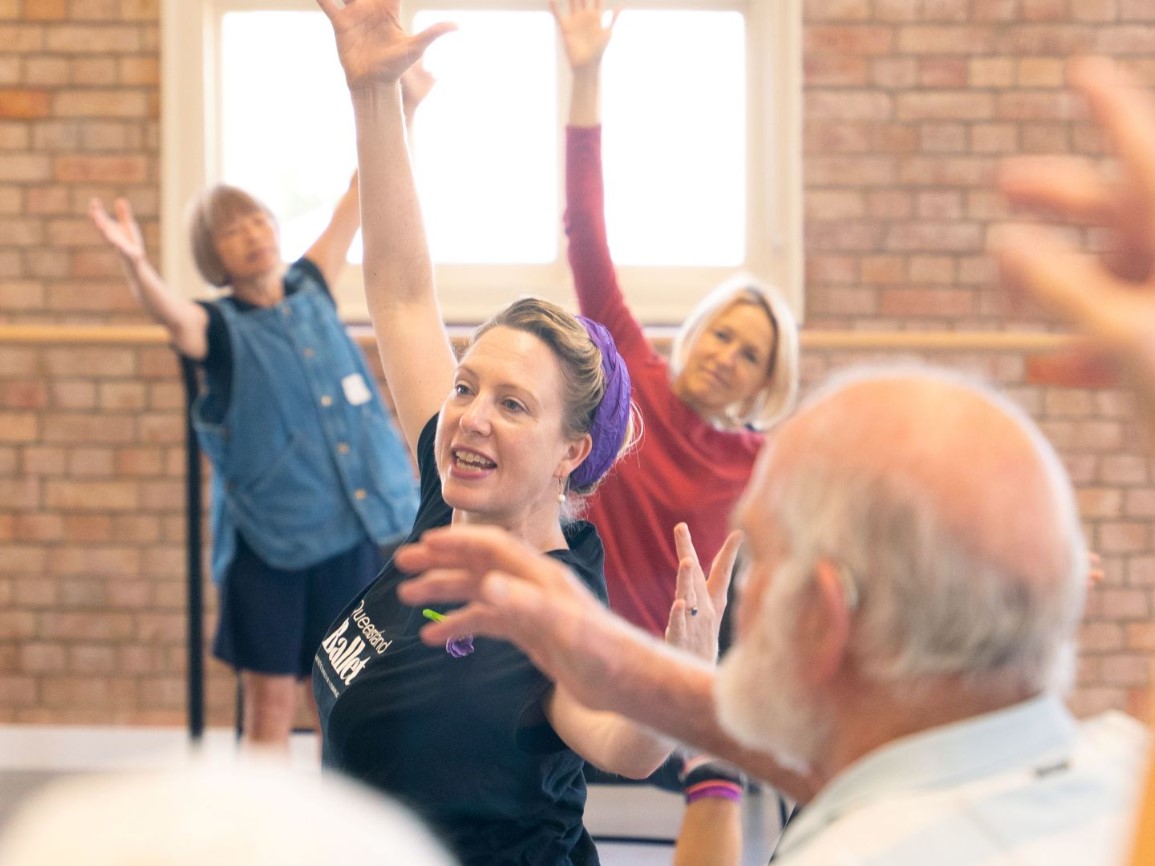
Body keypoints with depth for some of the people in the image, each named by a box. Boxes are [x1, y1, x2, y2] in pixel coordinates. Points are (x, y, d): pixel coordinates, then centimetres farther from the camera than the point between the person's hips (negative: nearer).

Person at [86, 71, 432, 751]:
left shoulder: (311, 288, 8)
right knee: (272, 700, 2)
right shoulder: (220, 328, -4)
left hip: (351, 529, 4)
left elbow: (359, 198, 11)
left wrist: (403, 110, 12)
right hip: (268, 541, -3)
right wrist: (136, 264, -47)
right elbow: (170, 313, -26)